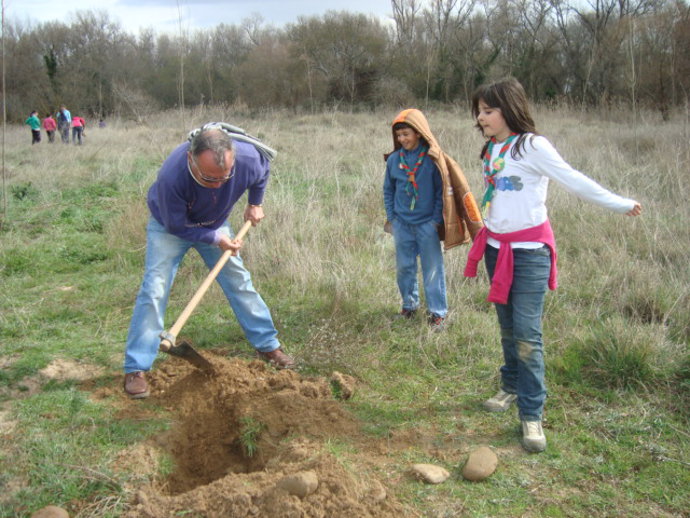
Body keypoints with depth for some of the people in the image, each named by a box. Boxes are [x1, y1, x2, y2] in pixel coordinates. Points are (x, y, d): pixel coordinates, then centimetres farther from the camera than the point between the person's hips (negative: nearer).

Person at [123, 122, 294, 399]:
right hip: (170, 225, -3)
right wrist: (215, 239, -26)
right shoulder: (171, 176, -42)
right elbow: (176, 226, -26)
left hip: (215, 223, 4)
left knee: (239, 281, 5)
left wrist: (254, 204, 3)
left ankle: (268, 345, 21)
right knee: (154, 289, -12)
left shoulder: (248, 157, -32)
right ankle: (136, 369, -3)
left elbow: (261, 173, -3)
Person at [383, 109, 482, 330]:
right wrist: (390, 216, 6)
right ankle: (409, 305, 30)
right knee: (404, 267, 12)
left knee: (432, 269, 3)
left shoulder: (432, 159, -9)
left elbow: (442, 190, -4)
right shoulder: (394, 159, 1)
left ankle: (438, 312, 12)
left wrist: (436, 219, -8)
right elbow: (388, 190, 12)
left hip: (427, 224, -4)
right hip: (402, 224, 4)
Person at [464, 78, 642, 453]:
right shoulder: (492, 150, 10)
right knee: (507, 328, 16)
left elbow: (573, 181, -11)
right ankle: (511, 387, 32)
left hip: (529, 252, -7)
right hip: (496, 248, 7)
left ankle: (531, 415, -2)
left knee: (527, 333, -8)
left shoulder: (532, 146, -12)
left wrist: (620, 204, -10)